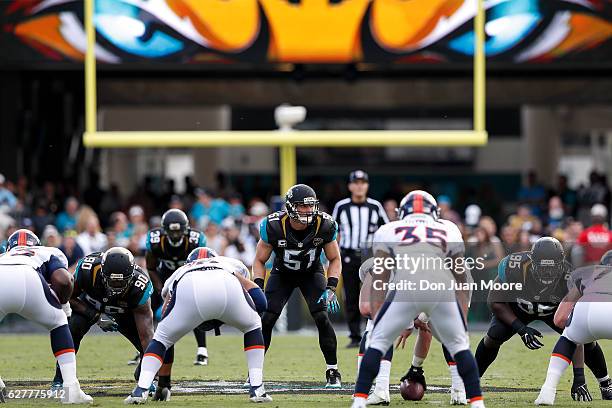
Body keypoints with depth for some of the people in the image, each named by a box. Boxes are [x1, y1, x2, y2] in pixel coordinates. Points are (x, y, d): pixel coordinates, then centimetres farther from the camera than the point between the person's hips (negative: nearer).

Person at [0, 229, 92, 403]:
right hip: (26, 279, -1)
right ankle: (71, 389, 19)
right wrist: (62, 304, 34)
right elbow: (63, 280, 15)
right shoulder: (50, 253, 38)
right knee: (58, 322, 28)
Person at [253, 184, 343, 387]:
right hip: (282, 274, 0)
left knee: (322, 318, -18)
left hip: (312, 273, 0)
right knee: (266, 319, -13)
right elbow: (260, 260, -13)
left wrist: (331, 288, -23)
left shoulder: (325, 226, -25)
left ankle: (333, 371, -5)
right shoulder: (274, 227, -28)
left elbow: (335, 259, -9)